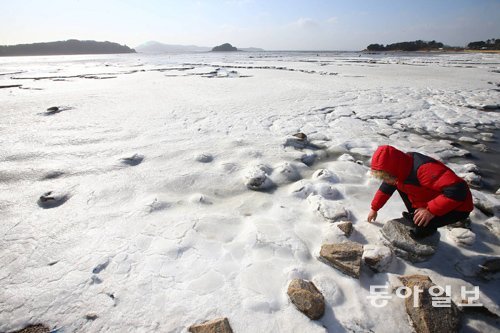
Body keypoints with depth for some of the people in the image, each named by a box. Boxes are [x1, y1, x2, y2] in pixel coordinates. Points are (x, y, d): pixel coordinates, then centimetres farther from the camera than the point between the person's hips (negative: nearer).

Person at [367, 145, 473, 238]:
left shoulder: (423, 169, -38)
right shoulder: (401, 168, -9)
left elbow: (458, 190, -43)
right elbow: (386, 187, 6)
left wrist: (431, 210, -38)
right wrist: (374, 209, 14)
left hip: (457, 208, -8)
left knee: (420, 229, -29)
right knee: (399, 184, 5)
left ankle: (430, 228, 6)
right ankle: (415, 216, 9)